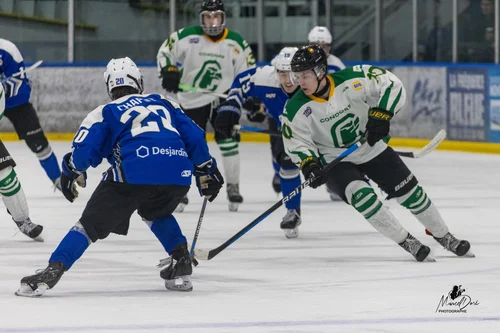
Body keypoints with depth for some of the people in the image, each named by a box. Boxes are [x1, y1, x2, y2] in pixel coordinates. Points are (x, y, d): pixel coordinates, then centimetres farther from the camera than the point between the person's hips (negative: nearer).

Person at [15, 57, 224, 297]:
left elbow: (84, 150, 9)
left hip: (134, 173, -4)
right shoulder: (164, 104, 31)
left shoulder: (106, 113, 20)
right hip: (178, 173, 4)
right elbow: (194, 137, 24)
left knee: (93, 222, 4)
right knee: (155, 213, 35)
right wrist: (206, 172, 33)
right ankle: (181, 262, 23)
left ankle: (54, 270, -11)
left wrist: (72, 173, 28)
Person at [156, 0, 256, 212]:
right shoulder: (187, 36, -8)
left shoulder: (236, 43, -3)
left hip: (223, 100, 1)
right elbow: (165, 53, 2)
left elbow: (247, 75, 3)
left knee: (228, 141, -6)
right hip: (193, 101, -1)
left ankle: (233, 188, 7)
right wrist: (169, 72, -15)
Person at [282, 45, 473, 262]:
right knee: (361, 195, -26)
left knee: (410, 192, 6)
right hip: (335, 161, -1)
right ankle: (407, 242, -12)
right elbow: (296, 143, -12)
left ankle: (443, 235, 28)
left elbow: (391, 84, -20)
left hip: (370, 147, 1)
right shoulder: (296, 110, -21)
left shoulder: (351, 80, -24)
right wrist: (309, 164, -28)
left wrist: (381, 114, -30)